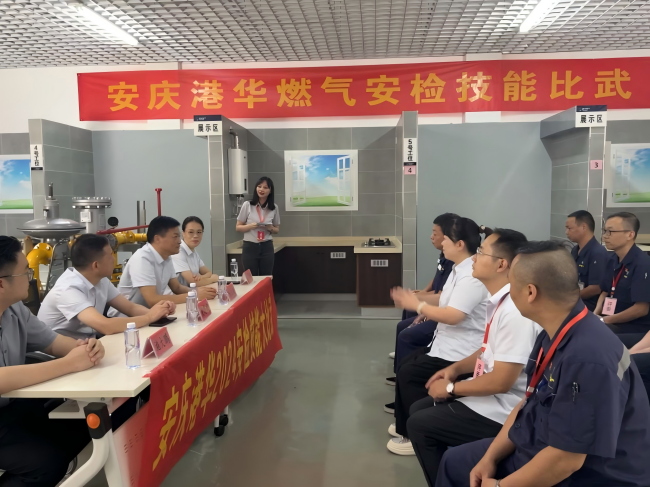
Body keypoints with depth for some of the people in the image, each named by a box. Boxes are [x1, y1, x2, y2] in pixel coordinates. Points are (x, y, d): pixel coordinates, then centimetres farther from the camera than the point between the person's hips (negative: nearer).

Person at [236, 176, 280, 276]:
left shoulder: (274, 208, 4)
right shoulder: (247, 205, -3)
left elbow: (277, 229, 14)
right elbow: (238, 227, 2)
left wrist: (271, 228, -9)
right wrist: (251, 226, -17)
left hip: (267, 247, 2)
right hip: (250, 247, -2)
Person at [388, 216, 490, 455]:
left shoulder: (472, 276, -24)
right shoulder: (460, 270, 8)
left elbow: (452, 316, -30)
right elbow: (444, 301, 12)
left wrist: (417, 305, -18)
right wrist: (413, 300, 2)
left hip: (459, 352, -10)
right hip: (447, 343, 10)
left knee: (409, 373, -9)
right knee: (406, 365, 11)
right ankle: (406, 426, 25)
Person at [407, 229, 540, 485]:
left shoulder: (514, 310, -28)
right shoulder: (500, 300, 2)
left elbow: (501, 381, -27)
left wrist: (451, 388, -14)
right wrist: (455, 368, 6)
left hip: (501, 410, -9)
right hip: (490, 394, 9)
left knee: (418, 425, -5)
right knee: (419, 410, 14)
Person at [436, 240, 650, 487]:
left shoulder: (588, 358, -32)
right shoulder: (553, 335, -2)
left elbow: (565, 460, -29)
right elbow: (529, 402, 8)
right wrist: (490, 457, 2)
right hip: (537, 452, 8)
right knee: (455, 462, 16)